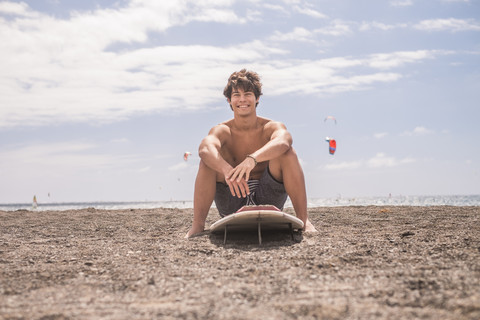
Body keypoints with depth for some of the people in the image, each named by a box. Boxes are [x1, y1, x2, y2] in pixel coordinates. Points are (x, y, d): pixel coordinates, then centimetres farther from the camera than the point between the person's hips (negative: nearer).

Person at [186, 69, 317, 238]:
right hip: (232, 204, 1)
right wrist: (228, 171, -52)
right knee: (209, 158, -21)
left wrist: (252, 159, -53)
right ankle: (197, 224, -21)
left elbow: (282, 141, -34)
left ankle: (303, 220, -22)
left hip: (268, 200, 0)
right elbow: (205, 149, -31)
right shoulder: (222, 131, -6)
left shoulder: (272, 127, -7)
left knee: (288, 153, -22)